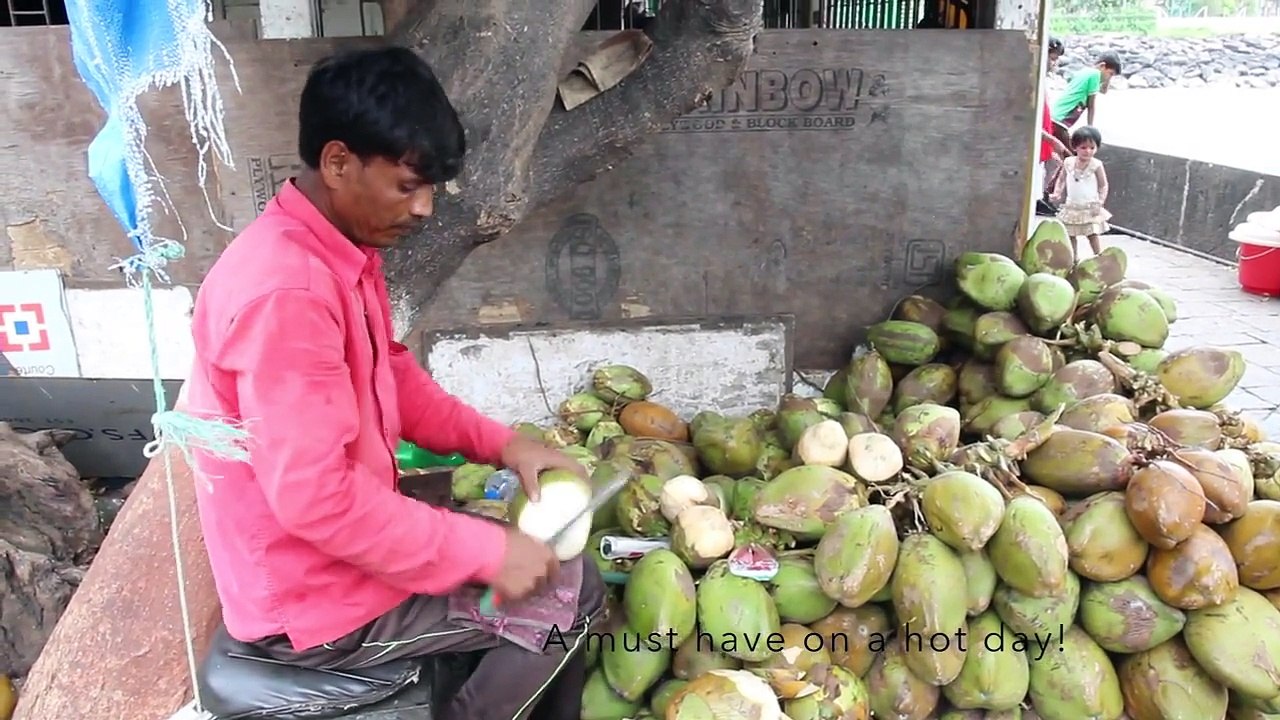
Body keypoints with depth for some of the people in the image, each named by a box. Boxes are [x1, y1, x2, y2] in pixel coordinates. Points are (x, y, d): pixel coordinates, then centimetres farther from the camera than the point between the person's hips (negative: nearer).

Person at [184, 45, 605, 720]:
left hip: (342, 540, 9)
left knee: (549, 550, 16)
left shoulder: (342, 251, 1)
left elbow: (393, 378, 13)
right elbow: (314, 497, -31)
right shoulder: (285, 291, -30)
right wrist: (486, 552, -24)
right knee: (571, 594, -3)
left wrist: (500, 442, 0)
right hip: (311, 597, -9)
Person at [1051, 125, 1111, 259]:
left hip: (1090, 208, -4)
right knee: (1070, 235, 10)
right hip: (1071, 207, 4)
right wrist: (1057, 193, -3)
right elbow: (1061, 179, 12)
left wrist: (1100, 202, -16)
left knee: (1093, 235, -5)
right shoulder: (1068, 163, -1)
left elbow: (1103, 185, -6)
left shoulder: (1096, 165, -10)